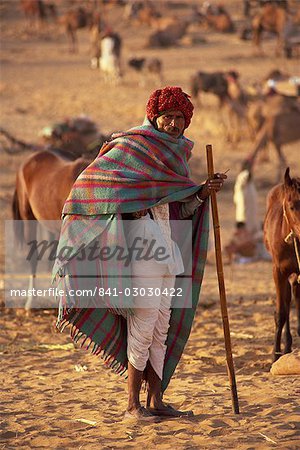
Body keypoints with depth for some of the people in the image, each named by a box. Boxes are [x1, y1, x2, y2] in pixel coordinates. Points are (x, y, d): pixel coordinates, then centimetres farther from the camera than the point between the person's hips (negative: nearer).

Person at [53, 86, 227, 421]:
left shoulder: (176, 154, 18)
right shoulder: (132, 145, -5)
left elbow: (178, 209, 16)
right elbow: (89, 180, -9)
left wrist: (204, 192, 1)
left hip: (165, 241, 8)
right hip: (139, 235, -8)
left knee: (162, 325, 9)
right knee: (144, 320, -9)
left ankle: (155, 401, 14)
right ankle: (133, 404, -3)